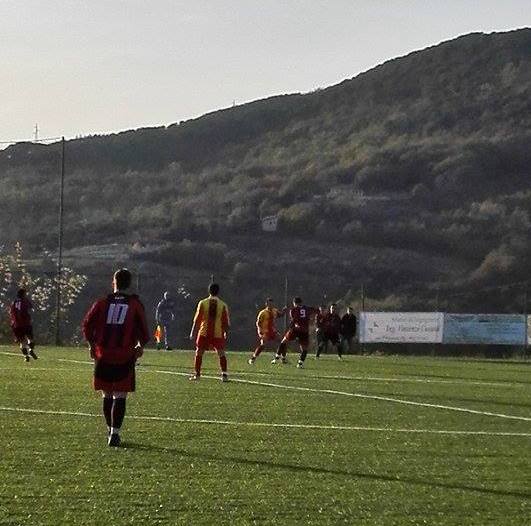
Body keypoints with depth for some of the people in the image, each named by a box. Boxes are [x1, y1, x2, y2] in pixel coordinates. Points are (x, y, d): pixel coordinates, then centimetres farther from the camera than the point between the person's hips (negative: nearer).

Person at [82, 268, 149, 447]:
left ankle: (111, 431, 25)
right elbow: (143, 331, 0)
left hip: (103, 356, 2)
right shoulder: (135, 305, 1)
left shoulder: (102, 302, 4)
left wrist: (91, 344, 16)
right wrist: (140, 345, 19)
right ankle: (115, 432, -11)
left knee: (107, 396, 15)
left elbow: (87, 324, 1)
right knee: (120, 397, -1)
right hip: (125, 357, -2)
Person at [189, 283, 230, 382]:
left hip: (204, 333, 0)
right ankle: (224, 374, -2)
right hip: (218, 333, 0)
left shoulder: (202, 303, -3)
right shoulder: (223, 305, -1)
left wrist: (193, 333, 4)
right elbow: (226, 322, 3)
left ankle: (197, 374, 11)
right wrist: (226, 333, 18)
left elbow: (197, 320, -2)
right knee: (221, 354, 6)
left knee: (199, 353, 11)